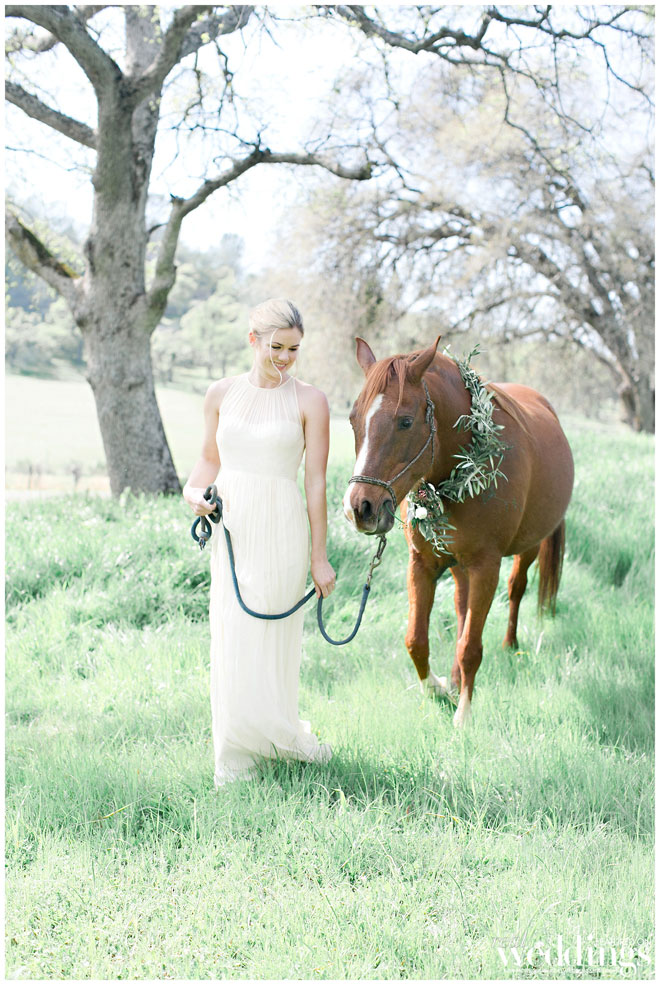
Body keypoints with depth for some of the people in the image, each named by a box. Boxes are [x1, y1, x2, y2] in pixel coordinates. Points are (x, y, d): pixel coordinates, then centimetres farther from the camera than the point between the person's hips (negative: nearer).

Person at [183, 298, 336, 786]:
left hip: (281, 530, -3)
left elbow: (316, 481, -4)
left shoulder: (310, 401, -3)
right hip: (230, 528, 4)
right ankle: (236, 755, 18)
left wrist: (319, 557, -4)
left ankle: (278, 737, 21)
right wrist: (193, 490, -5)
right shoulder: (222, 393, 7)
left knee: (271, 638, 0)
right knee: (230, 640, 6)